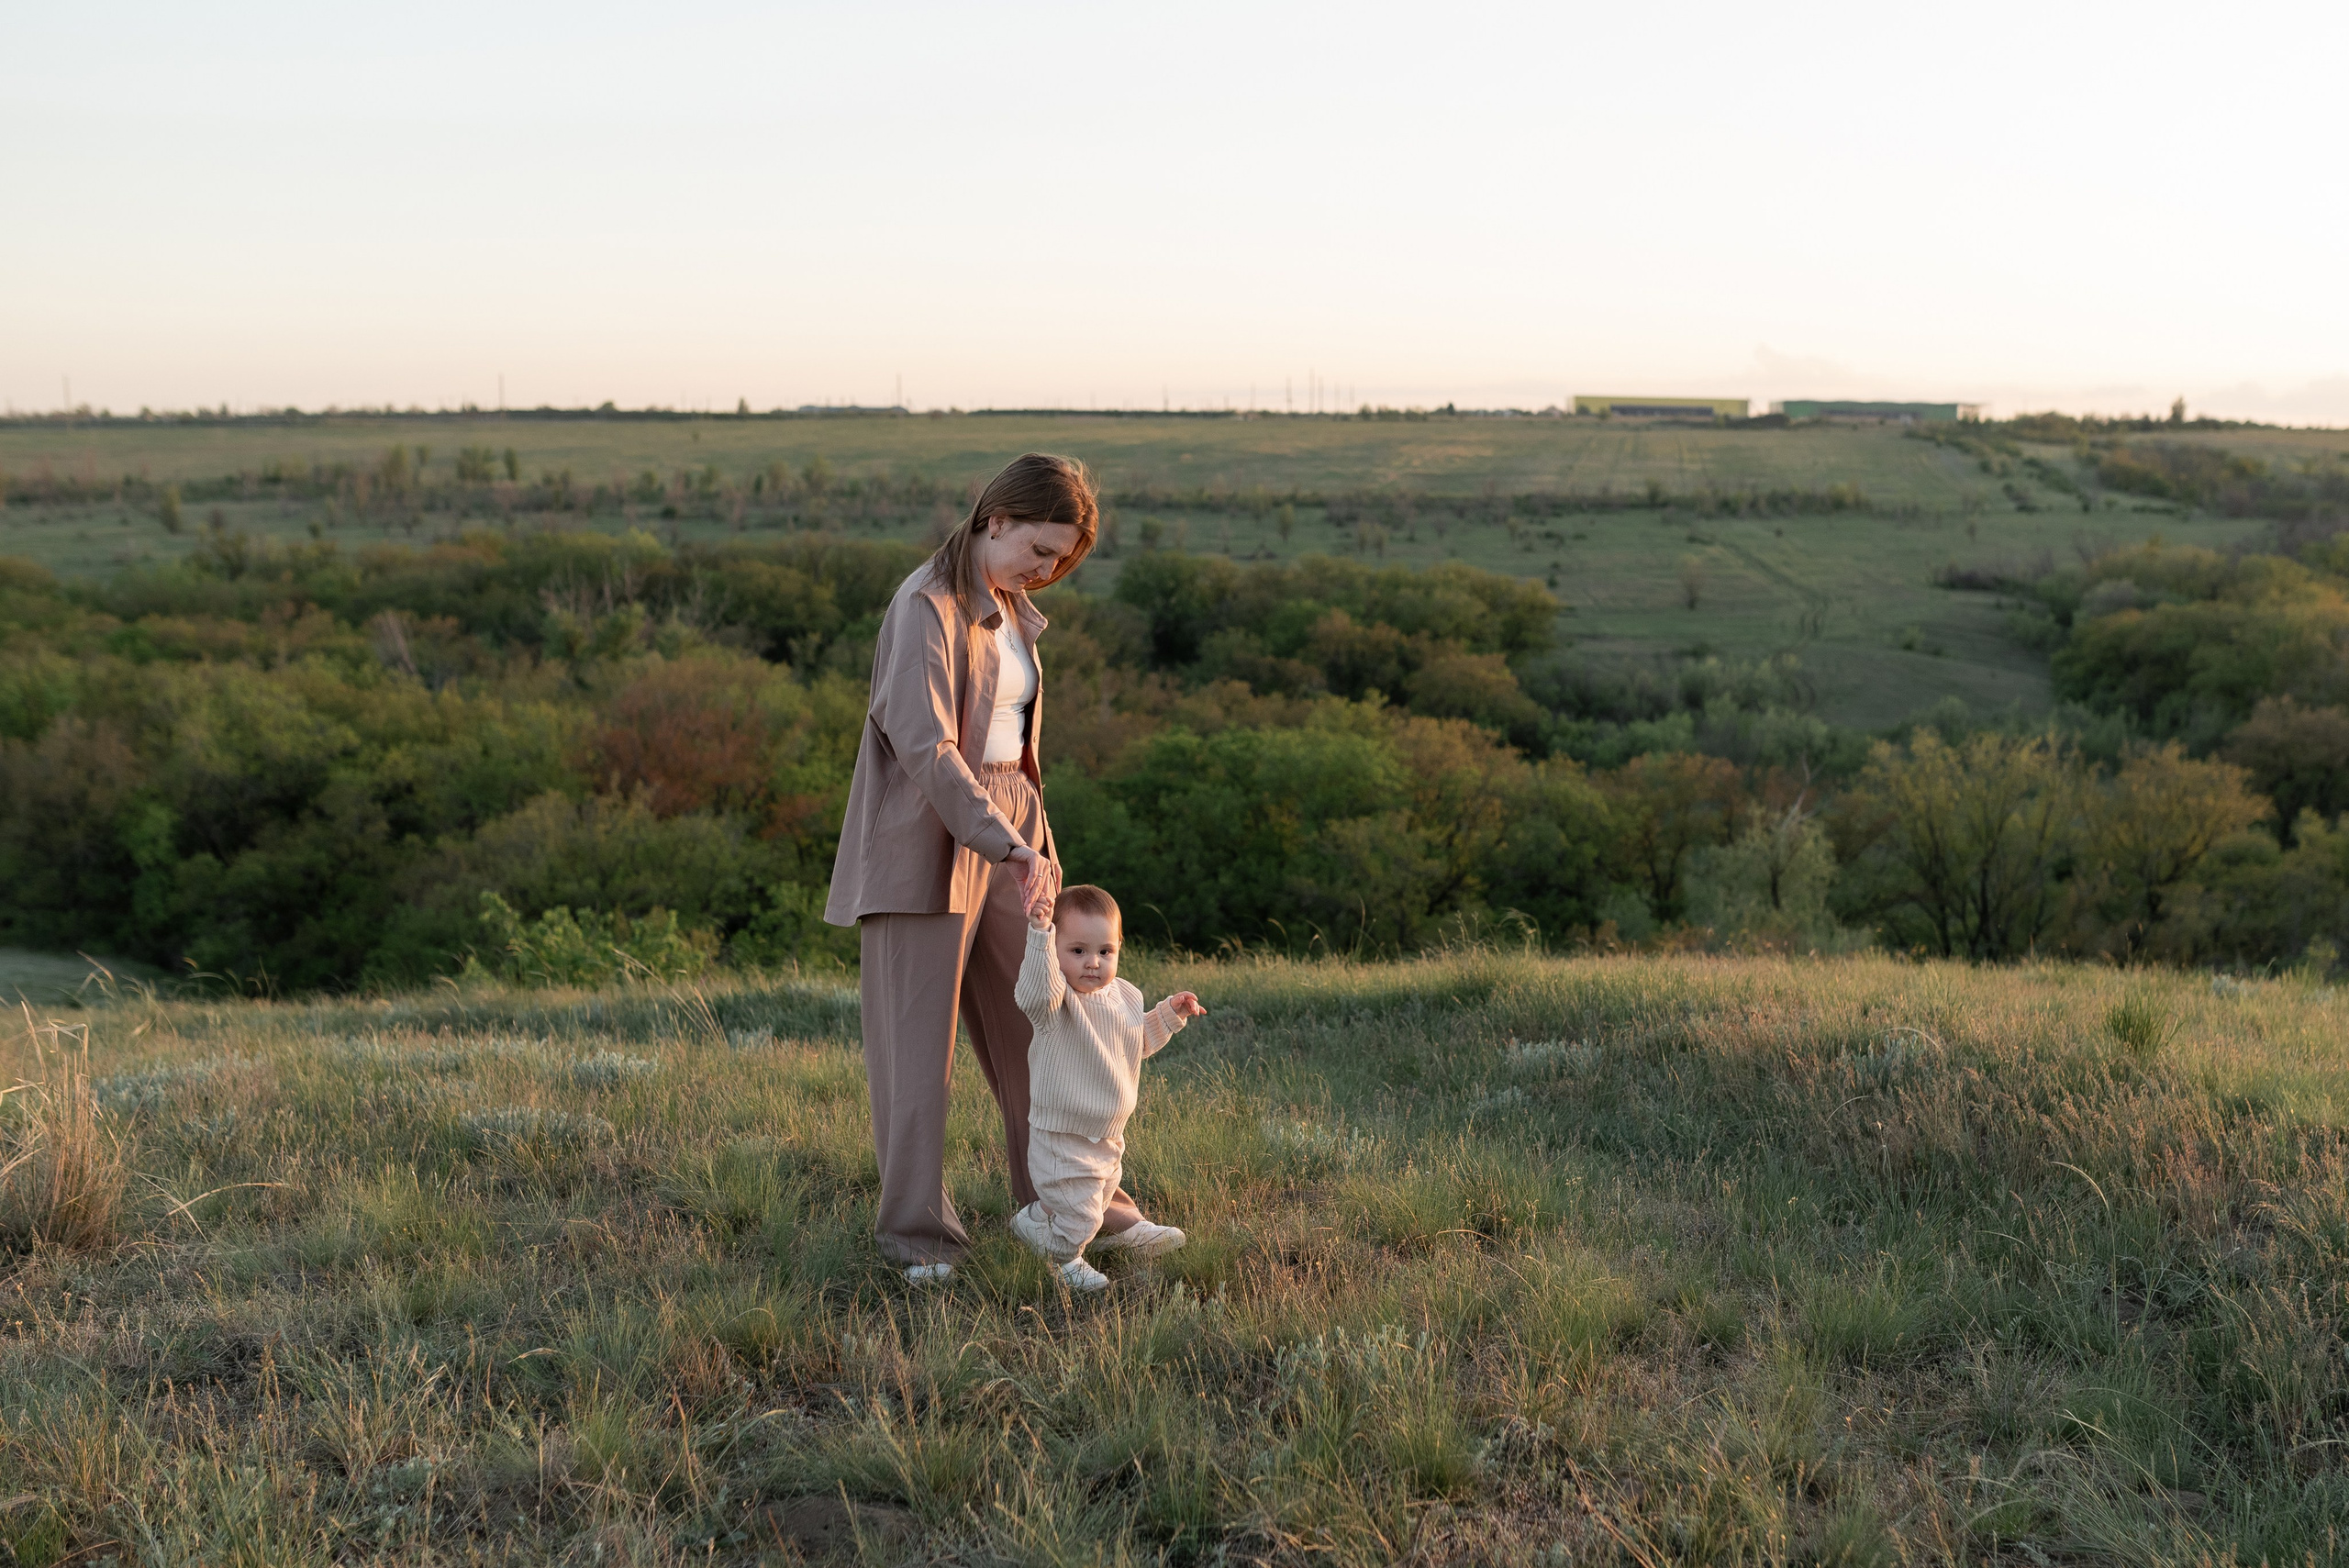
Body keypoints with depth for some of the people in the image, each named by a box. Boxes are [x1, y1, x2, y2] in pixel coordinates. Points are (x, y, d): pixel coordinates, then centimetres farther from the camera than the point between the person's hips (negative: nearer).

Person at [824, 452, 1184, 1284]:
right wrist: (1009, 843, -30)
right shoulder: (928, 606, -15)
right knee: (918, 1043, 0)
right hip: (926, 840, -8)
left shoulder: (1012, 610, 13)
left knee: (1039, 1025, 12)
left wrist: (1028, 837, 16)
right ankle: (919, 1235, 8)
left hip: (1005, 827, 8)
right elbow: (924, 745, -25)